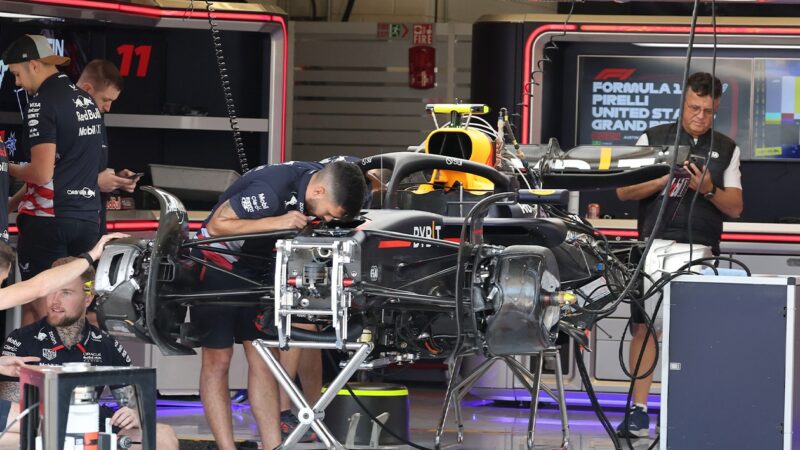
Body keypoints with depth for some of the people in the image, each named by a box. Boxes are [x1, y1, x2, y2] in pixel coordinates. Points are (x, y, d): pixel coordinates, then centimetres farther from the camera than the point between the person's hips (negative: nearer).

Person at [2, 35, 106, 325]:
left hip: (49, 219, -7)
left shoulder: (42, 102, -12)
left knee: (37, 307, -3)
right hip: (88, 218, 7)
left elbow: (43, 173, -19)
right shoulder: (86, 100, 14)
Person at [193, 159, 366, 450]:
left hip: (257, 267, 7)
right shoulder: (270, 190, -33)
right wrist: (277, 222, -34)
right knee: (218, 360, -5)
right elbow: (217, 225, -27)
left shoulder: (320, 177, -11)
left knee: (262, 360, 2)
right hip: (218, 263, -7)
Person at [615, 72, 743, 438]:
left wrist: (709, 189, -9)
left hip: (701, 253, 1)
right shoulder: (653, 139, 11)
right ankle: (639, 411, -1)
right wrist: (664, 179, -10)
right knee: (644, 326, -4)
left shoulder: (726, 150, 14)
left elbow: (735, 207, 10)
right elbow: (624, 190, 4)